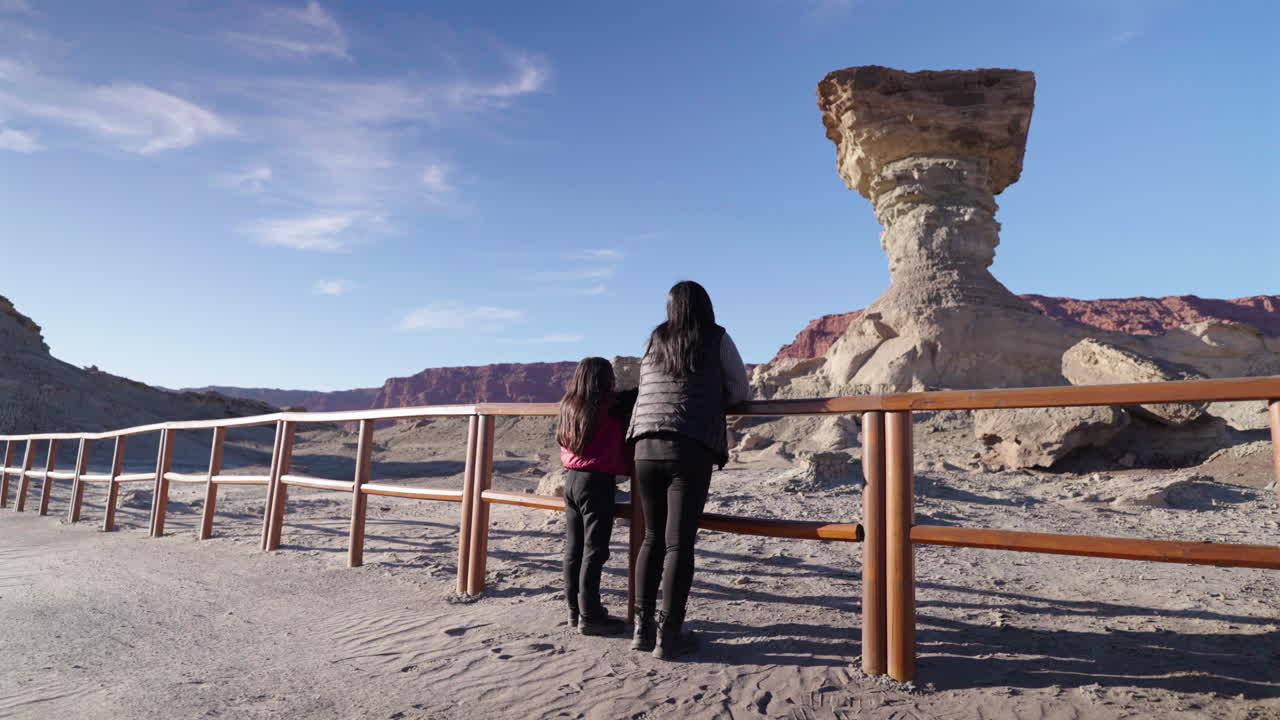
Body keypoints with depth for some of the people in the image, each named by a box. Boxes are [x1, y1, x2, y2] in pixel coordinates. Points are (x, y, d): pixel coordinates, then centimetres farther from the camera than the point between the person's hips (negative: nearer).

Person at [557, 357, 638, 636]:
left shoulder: (569, 406, 8)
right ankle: (589, 615, 4)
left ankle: (574, 611, 21)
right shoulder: (611, 406, -11)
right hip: (597, 482, -7)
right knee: (594, 551, -1)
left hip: (571, 479, 7)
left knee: (574, 549, 12)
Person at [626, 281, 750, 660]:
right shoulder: (717, 339, 6)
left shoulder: (654, 341, 15)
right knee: (679, 543, 0)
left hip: (646, 446, 4)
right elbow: (740, 391, 11)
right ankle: (668, 635, 3)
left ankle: (643, 627, 16)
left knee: (652, 538, 13)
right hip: (690, 449, -4)